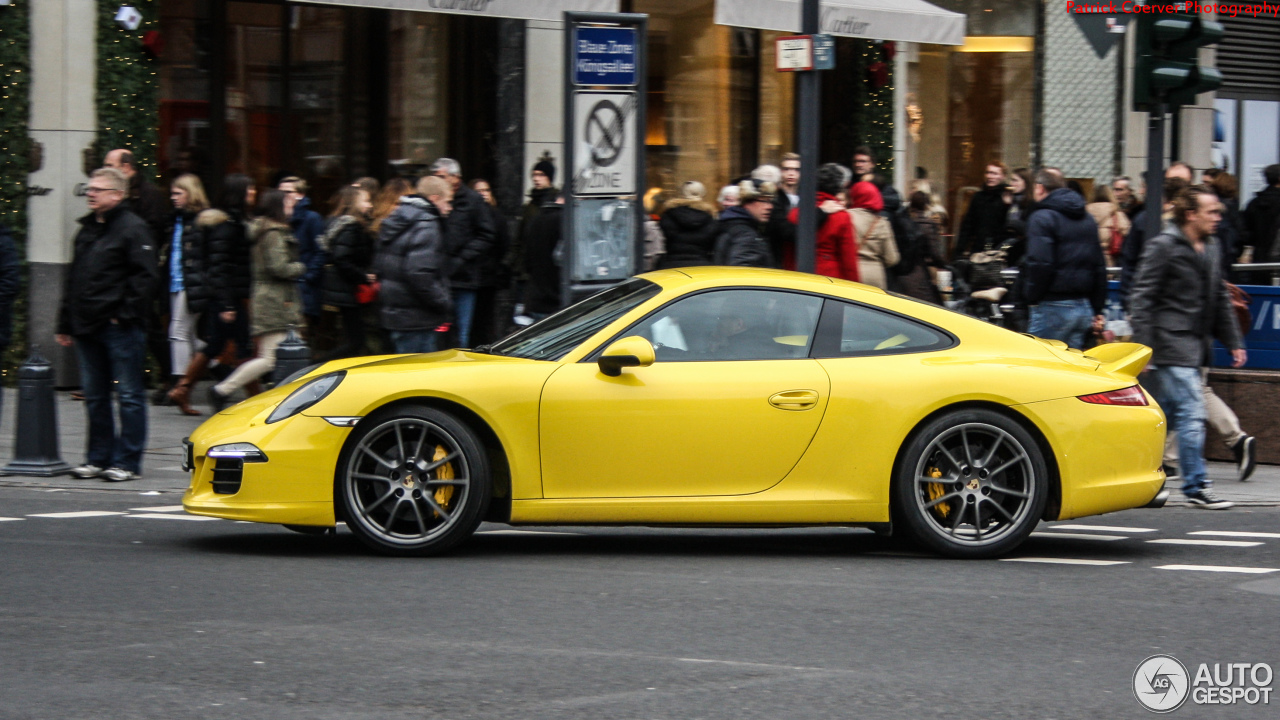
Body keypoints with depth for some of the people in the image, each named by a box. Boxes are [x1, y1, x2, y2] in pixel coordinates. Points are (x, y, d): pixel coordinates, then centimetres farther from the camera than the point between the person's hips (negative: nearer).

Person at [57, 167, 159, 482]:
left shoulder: (133, 228, -6)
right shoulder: (87, 229, 18)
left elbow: (147, 276, -13)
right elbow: (74, 278, 22)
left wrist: (125, 313, -16)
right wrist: (65, 324, 17)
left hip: (120, 327, -8)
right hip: (88, 326, 8)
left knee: (129, 395, -2)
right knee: (95, 397, 11)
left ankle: (127, 462, 0)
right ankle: (99, 458, 17)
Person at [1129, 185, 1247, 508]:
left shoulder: (1210, 251, 15)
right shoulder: (1163, 246, -9)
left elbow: (1220, 302, 23)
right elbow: (1142, 299, -10)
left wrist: (1234, 342, 17)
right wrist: (1144, 347, -16)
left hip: (1196, 345, 8)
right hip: (1171, 344, -8)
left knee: (1165, 415, 11)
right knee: (1192, 413, -12)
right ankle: (1196, 486, -8)